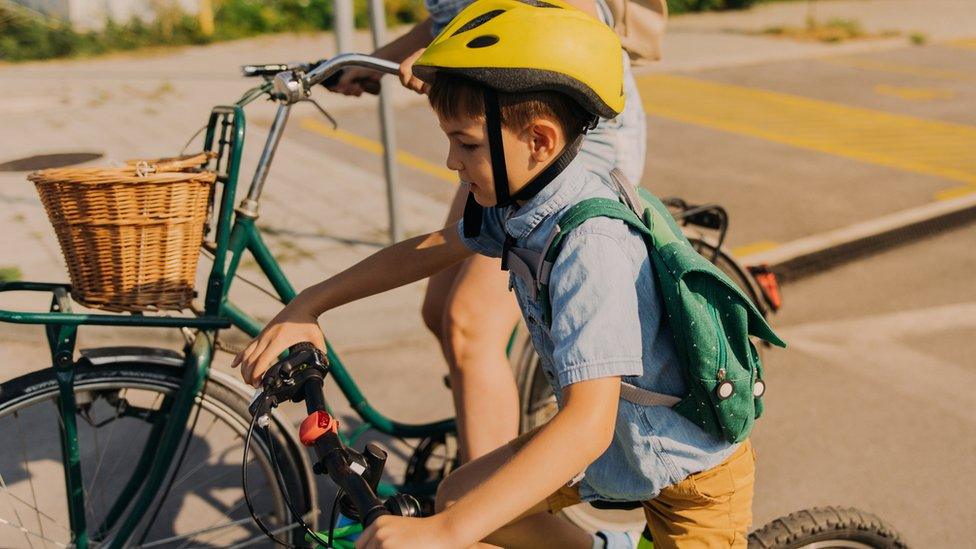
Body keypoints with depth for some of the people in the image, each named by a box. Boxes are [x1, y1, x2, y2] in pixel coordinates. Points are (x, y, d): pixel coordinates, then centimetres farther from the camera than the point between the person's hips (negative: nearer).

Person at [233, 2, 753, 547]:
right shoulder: (523, 197, -10)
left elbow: (588, 424, -42)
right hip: (615, 437, 8)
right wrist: (308, 306, 1)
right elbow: (429, 250, 6)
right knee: (459, 496, 8)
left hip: (694, 471, -7)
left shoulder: (592, 245, -35)